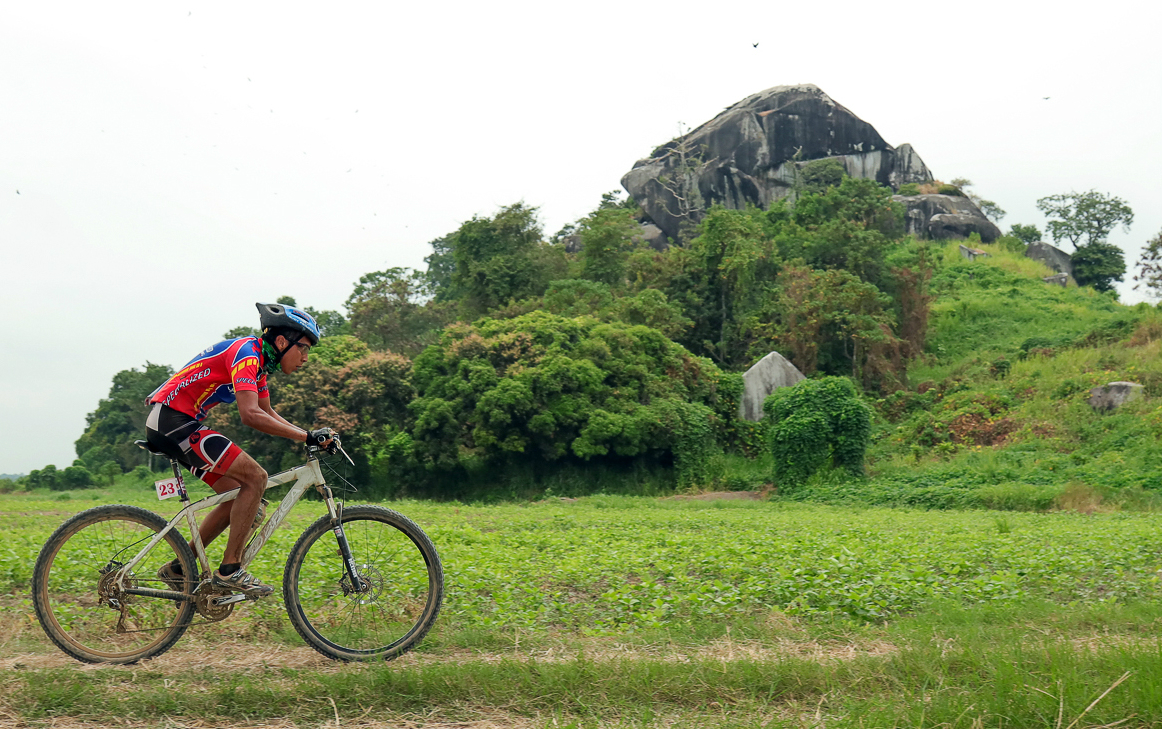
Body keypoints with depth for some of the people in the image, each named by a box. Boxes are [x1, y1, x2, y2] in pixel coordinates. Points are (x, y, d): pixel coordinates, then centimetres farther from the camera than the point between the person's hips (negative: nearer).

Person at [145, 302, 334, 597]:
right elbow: (251, 415, -30)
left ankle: (177, 569, 16)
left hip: (178, 424, 11)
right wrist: (306, 436, -27)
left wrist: (309, 435, 10)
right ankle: (230, 570, -10)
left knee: (238, 495, 10)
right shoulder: (246, 354, -17)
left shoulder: (259, 361, 14)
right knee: (255, 477, -15)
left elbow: (268, 413, 24)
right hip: (172, 420, -11)